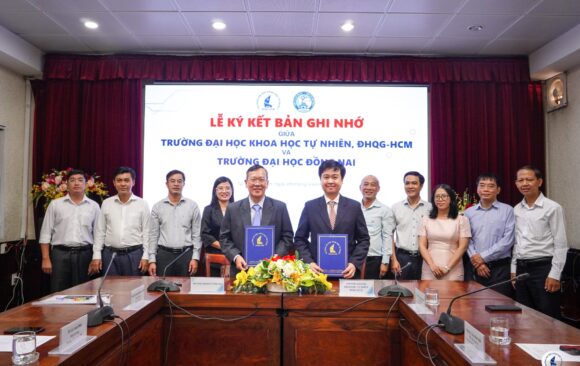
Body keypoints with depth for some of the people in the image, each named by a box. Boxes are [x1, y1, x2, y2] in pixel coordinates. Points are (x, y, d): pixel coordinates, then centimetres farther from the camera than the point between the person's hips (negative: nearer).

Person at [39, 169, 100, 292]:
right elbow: (46, 233, 3)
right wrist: (46, 259, -3)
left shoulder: (93, 206, 6)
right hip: (60, 253, 0)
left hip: (84, 254, 1)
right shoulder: (55, 204, 4)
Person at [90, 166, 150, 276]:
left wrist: (145, 256, -6)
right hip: (110, 254, 2)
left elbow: (146, 232, 0)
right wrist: (96, 255, 3)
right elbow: (100, 231, 9)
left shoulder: (142, 204, 0)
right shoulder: (106, 203, 6)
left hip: (134, 254, -2)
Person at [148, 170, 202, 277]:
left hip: (186, 254, 0)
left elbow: (196, 234, 2)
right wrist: (152, 260, 0)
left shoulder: (192, 206, 2)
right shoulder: (157, 207, 5)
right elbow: (153, 235, 6)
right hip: (164, 254, 1)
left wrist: (195, 258, -5)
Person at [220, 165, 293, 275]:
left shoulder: (280, 207, 1)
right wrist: (236, 257, -11)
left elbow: (287, 236, 2)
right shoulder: (233, 209, 3)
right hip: (241, 270, 1)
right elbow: (224, 238, 5)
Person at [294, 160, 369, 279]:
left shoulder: (354, 206, 3)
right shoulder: (310, 206, 3)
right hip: (318, 271, 0)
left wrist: (354, 263, -9)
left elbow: (363, 239, 4)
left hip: (347, 272, 0)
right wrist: (309, 262, -9)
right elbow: (300, 239, 4)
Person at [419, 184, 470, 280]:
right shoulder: (426, 220, 7)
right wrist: (432, 265, -10)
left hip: (453, 270, -1)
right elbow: (422, 245, 3)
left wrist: (447, 267, -10)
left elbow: (462, 247, -3)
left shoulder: (462, 219, 2)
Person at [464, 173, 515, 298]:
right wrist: (476, 259, -9)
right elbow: (467, 240, 3)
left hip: (500, 267, -2)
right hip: (475, 267, 3)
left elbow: (507, 240, -8)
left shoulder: (507, 210, -1)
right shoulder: (469, 212, 8)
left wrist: (483, 256, -10)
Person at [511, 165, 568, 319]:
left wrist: (555, 275, -13)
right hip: (521, 268, 5)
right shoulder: (516, 210, 8)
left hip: (543, 268, -5)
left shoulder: (552, 208, -8)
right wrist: (514, 269, 11)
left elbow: (561, 245, -9)